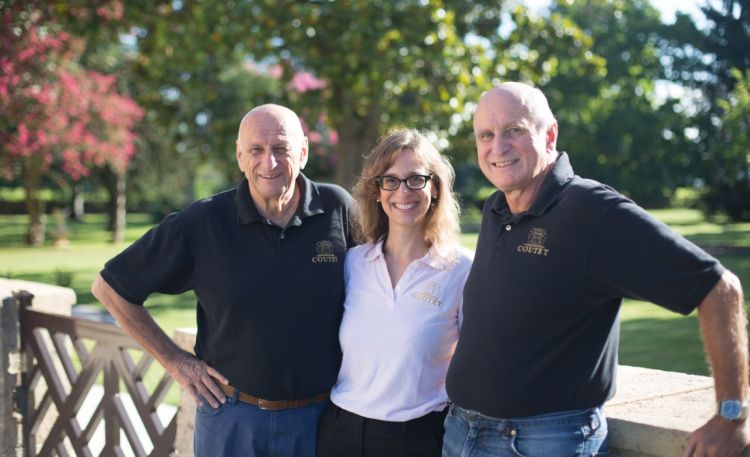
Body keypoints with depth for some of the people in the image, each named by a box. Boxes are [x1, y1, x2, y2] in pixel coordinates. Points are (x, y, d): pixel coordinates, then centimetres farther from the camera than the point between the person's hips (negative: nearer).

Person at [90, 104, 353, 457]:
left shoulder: (337, 208, -6)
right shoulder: (203, 223, -9)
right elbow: (110, 287, -2)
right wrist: (174, 361, -2)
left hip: (322, 416, 1)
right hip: (232, 417, -1)